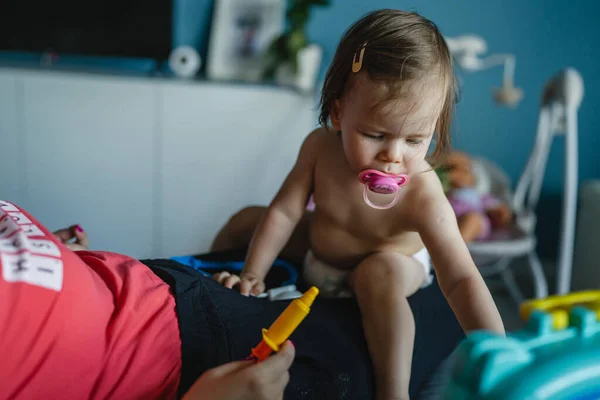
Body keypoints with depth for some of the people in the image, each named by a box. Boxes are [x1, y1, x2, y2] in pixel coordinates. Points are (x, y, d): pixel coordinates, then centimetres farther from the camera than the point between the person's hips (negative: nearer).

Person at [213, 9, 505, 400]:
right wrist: (253, 274, -17)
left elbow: (461, 280, -38)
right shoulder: (319, 147, -24)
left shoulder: (423, 197, -37)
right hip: (318, 251, 5)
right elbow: (285, 212, -16)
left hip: (390, 266, -4)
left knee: (380, 271, -38)